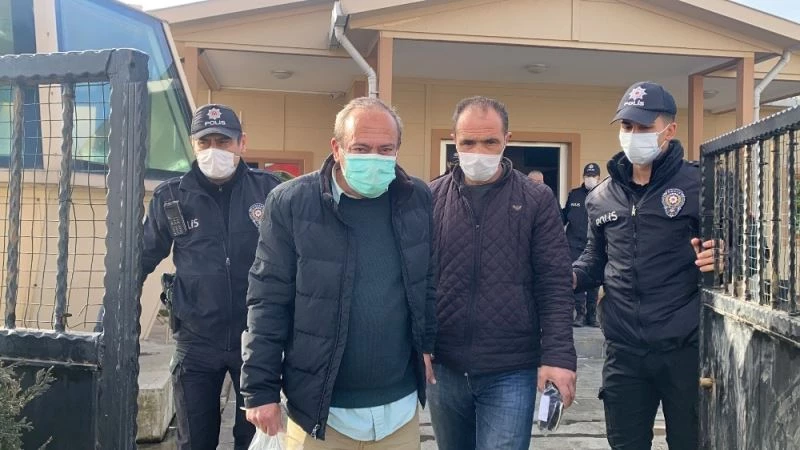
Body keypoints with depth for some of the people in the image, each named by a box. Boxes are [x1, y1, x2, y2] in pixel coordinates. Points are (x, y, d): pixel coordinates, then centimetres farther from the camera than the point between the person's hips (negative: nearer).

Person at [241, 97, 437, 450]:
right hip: (319, 410, -2)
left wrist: (427, 344, 7)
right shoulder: (291, 202, -10)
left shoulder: (418, 199, -1)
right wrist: (261, 390, -7)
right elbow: (268, 301, -8)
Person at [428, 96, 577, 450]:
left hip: (511, 372, -2)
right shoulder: (430, 199, 2)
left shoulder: (537, 201, -2)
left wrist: (558, 355, -13)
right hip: (444, 368, 3)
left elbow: (555, 285, -5)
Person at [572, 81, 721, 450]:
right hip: (623, 351, 4)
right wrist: (570, 276, -2)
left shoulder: (699, 184, -6)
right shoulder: (601, 197, 8)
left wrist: (718, 256, -25)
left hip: (685, 347, -4)